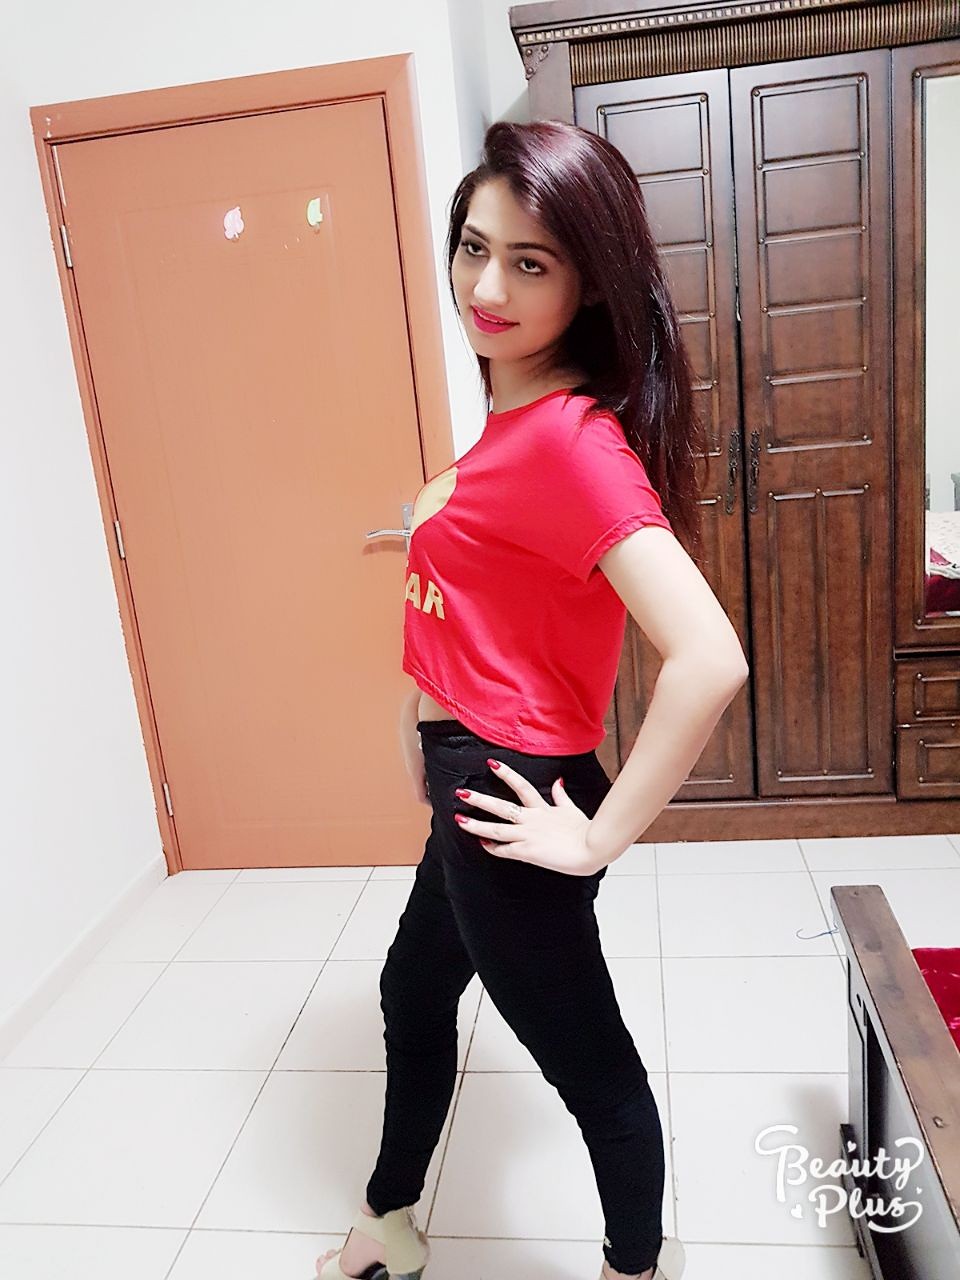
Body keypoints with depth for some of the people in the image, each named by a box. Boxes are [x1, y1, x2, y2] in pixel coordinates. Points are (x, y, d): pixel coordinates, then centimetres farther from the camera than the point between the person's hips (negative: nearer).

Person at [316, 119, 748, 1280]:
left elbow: (709, 659, -33)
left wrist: (600, 838, -24)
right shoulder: (515, 416, 5)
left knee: (586, 1061, 14)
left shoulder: (571, 437, -24)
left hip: (510, 795, -10)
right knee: (413, 994, 28)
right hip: (472, 787, 10)